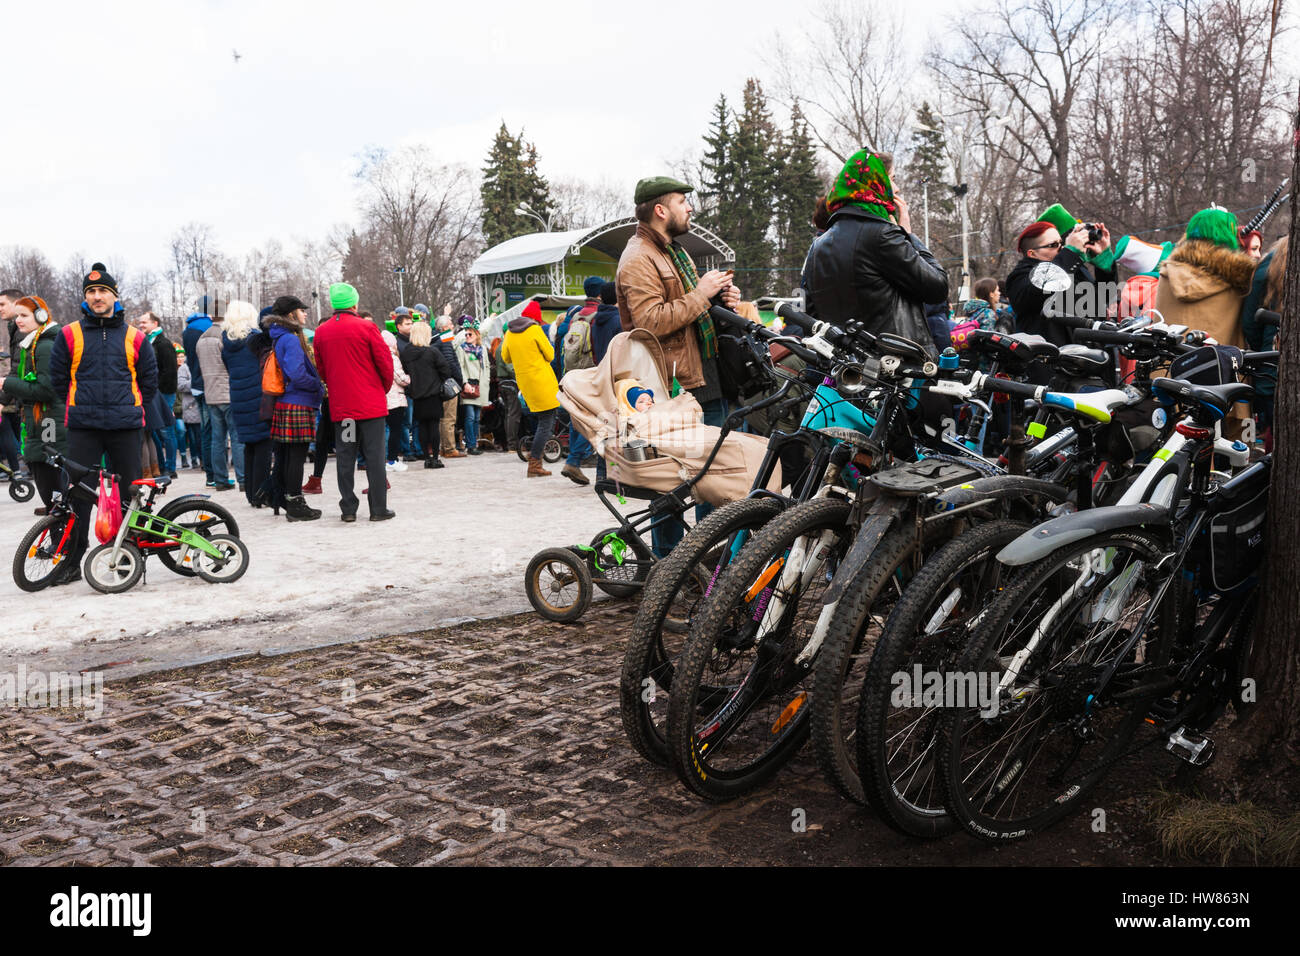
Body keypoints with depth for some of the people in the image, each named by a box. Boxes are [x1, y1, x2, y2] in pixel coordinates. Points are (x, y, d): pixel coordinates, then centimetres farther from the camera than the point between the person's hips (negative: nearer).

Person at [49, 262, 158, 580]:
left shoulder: (133, 337, 7)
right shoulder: (69, 334, 5)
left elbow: (150, 379, 14)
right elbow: (58, 377, 11)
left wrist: (132, 410, 10)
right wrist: (80, 408, 10)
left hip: (126, 429, 1)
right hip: (83, 429, 0)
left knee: (129, 493, 4)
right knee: (78, 493, 0)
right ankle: (72, 561, 9)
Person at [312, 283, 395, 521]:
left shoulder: (321, 332, 5)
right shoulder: (367, 327, -8)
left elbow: (320, 368, 12)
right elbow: (385, 361, -6)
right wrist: (385, 388, 10)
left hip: (339, 405, 4)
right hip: (371, 403, -4)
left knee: (345, 456, 8)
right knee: (374, 455, 1)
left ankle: (348, 508, 9)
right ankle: (378, 508, 2)